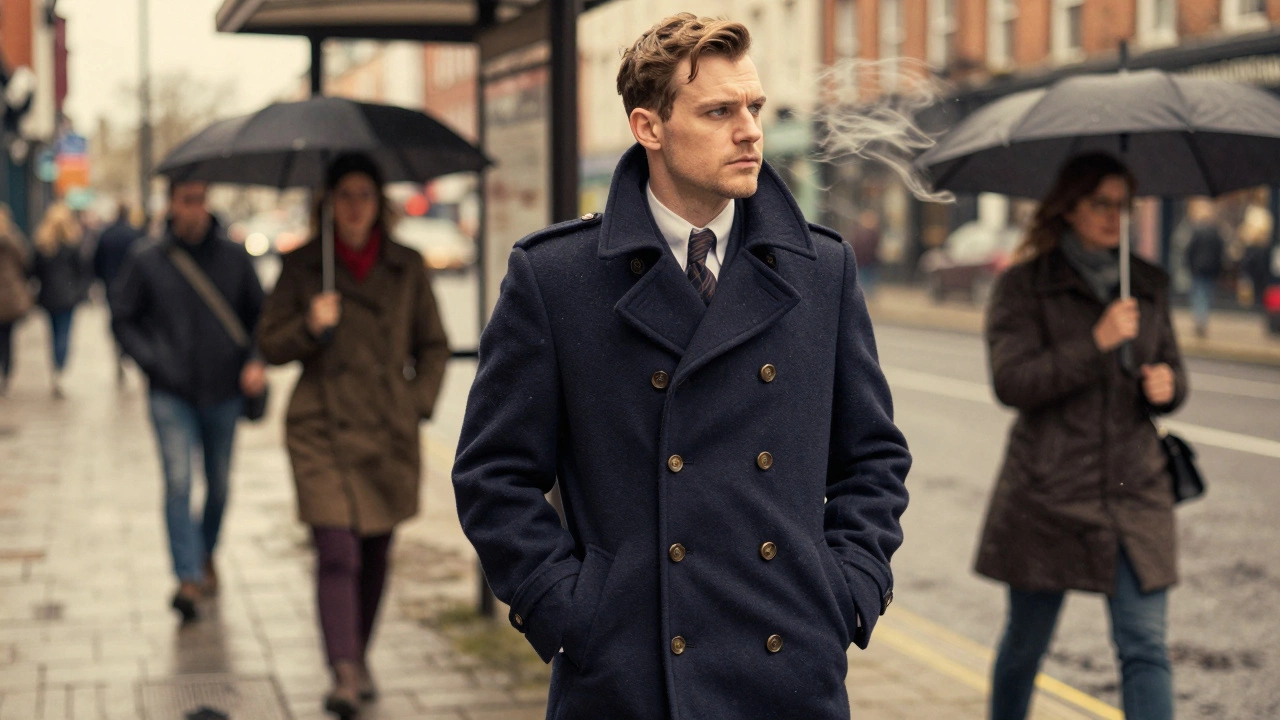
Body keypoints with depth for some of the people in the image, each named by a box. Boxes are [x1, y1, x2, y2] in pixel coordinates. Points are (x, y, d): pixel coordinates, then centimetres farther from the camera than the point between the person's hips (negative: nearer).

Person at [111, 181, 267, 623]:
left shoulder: (234, 259, 3)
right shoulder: (147, 264, 0)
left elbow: (259, 314, 10)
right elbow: (122, 319, 8)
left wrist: (256, 361, -4)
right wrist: (150, 361, -5)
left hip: (224, 392, 2)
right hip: (171, 393, -2)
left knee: (219, 483, 13)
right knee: (178, 481, -14)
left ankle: (206, 553, 39)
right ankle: (189, 578, -15)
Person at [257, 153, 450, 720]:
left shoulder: (407, 268, 5)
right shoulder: (301, 266, 2)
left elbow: (433, 345, 14)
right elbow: (270, 344, 4)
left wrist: (418, 403, 1)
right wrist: (310, 327, -15)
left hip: (388, 433, 2)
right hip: (323, 432, -2)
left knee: (376, 553, 12)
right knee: (336, 552, -15)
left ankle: (360, 659, 31)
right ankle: (344, 674, -18)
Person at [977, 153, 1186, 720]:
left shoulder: (1149, 284, 11)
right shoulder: (1023, 287, -2)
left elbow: (1172, 371, 19)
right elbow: (1011, 382, -14)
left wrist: (1166, 386, -5)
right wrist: (1096, 343, -21)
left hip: (1135, 489, 3)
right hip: (1048, 493, -3)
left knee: (1145, 647, -6)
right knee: (1025, 643, 11)